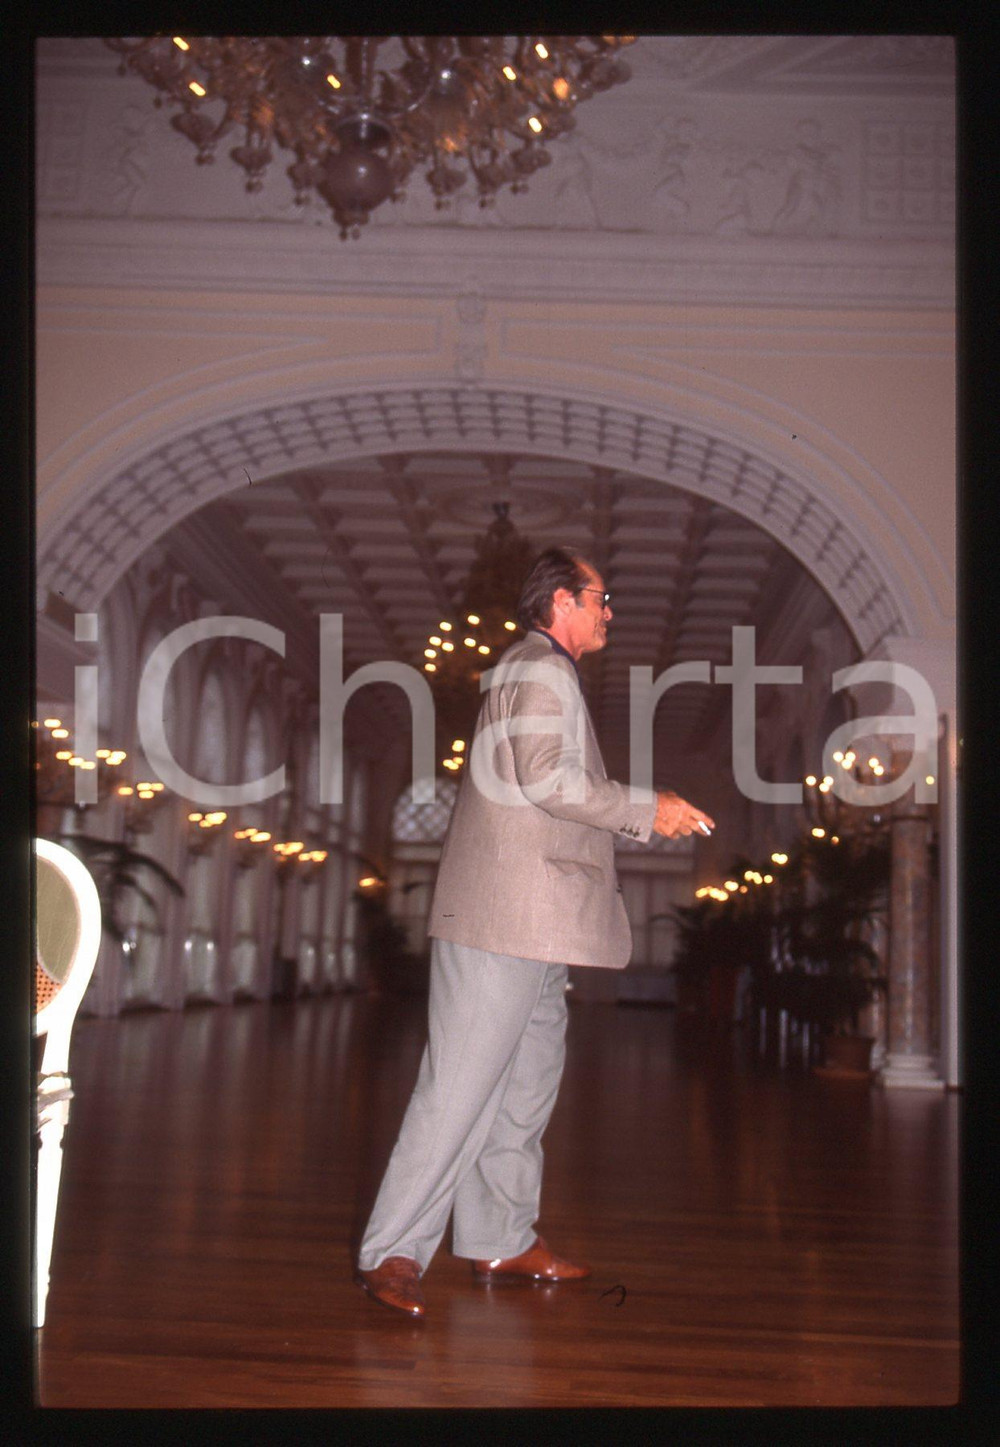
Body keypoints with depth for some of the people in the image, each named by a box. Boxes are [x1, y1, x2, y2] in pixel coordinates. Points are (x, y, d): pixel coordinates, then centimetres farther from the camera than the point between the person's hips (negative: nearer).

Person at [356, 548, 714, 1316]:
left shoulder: (539, 671, 24)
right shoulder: (540, 669, -9)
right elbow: (547, 777, -21)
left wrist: (643, 818, 20)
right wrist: (645, 809, -13)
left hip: (531, 928, 11)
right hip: (505, 917, -11)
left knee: (526, 1082, 14)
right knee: (462, 1084, -10)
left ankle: (503, 1240, 22)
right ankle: (393, 1253, -6)